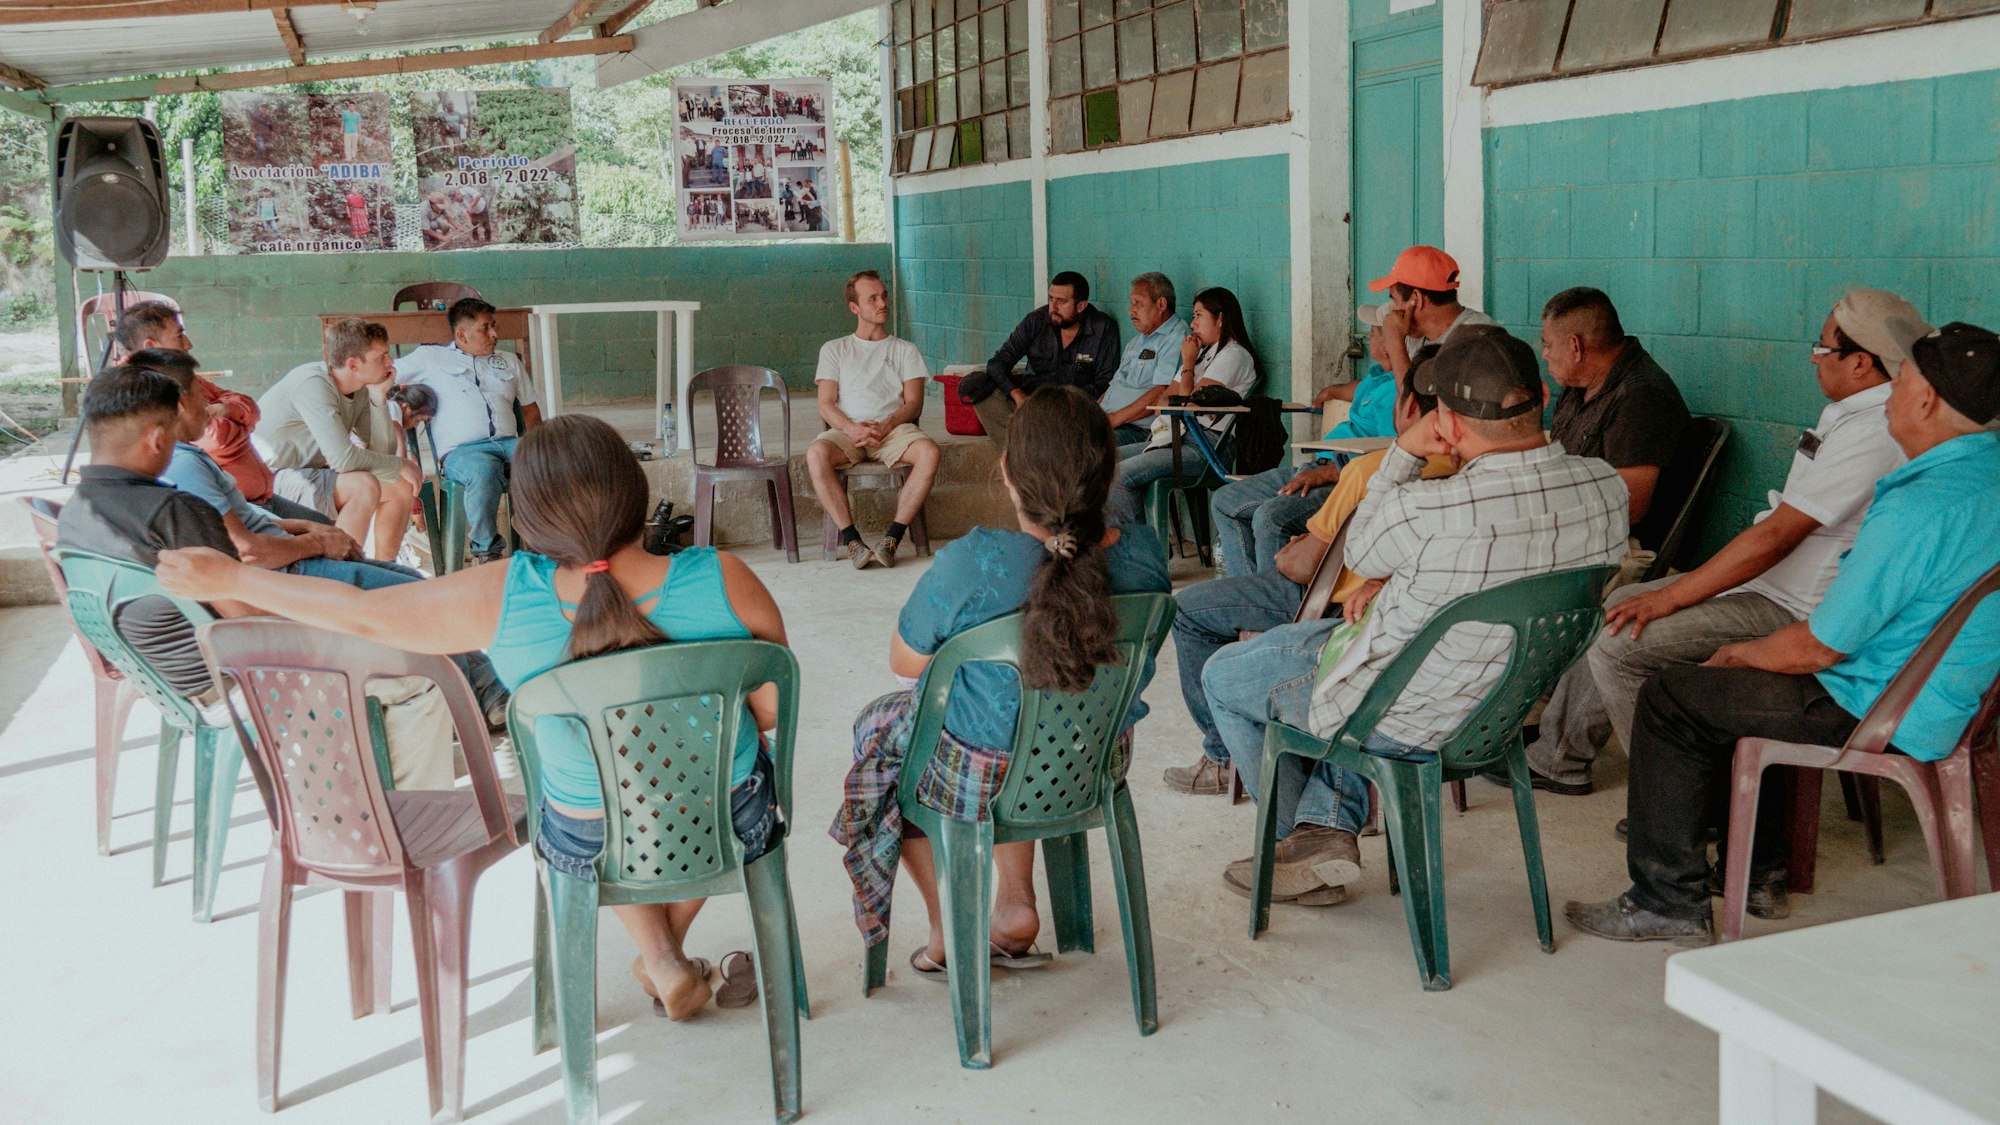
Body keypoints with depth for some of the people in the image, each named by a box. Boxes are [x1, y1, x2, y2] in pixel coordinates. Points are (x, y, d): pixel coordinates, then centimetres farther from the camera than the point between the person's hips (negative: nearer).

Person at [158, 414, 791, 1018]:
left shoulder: (500, 600, -24)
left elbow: (363, 613, -9)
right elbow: (775, 707, -13)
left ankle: (662, 962, 31)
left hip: (589, 844, 1)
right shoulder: (723, 581, -28)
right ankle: (666, 951, 45)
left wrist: (229, 579, 7)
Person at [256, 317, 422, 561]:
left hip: (308, 475, 9)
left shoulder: (360, 390, 2)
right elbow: (343, 458, -30)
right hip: (270, 480, -9)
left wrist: (378, 396, -10)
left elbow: (382, 452, -1)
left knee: (401, 488, 3)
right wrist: (400, 465, -16)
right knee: (364, 486, -29)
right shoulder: (313, 384, -24)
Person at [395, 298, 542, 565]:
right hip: (461, 450, -3)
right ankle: (486, 550, -27)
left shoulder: (509, 361, 29)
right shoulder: (430, 357, 18)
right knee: (484, 469, -42)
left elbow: (530, 410, 29)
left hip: (510, 443, 4)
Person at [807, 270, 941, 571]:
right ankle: (851, 540, -33)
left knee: (929, 452, -34)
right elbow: (826, 405, 8)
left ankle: (892, 537, -33)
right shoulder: (834, 349, 20)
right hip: (847, 430, 0)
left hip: (894, 430, 0)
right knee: (816, 453, -35)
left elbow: (913, 404, 8)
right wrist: (852, 428, -14)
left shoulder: (904, 350, 21)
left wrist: (886, 425, -13)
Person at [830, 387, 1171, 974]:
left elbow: (906, 663, -14)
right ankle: (1015, 909, 33)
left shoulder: (971, 565, -31)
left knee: (881, 726, 28)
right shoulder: (1144, 553, -16)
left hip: (987, 781, -4)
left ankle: (949, 929, 32)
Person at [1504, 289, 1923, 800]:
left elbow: (1774, 537, -24)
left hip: (1793, 610, -11)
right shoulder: (1856, 414, 11)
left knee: (1619, 645, -16)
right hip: (1773, 584, 11)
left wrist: (1666, 599, -18)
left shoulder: (1870, 433, -23)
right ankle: (1559, 757, 22)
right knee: (1616, 608, 14)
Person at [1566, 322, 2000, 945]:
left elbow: (1817, 648, -22)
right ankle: (1757, 868, 30)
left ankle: (1670, 900, 2)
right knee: (1728, 686, 24)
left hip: (1883, 713, -10)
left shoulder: (1919, 507, -28)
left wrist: (1738, 653, -1)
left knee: (1670, 700, -4)